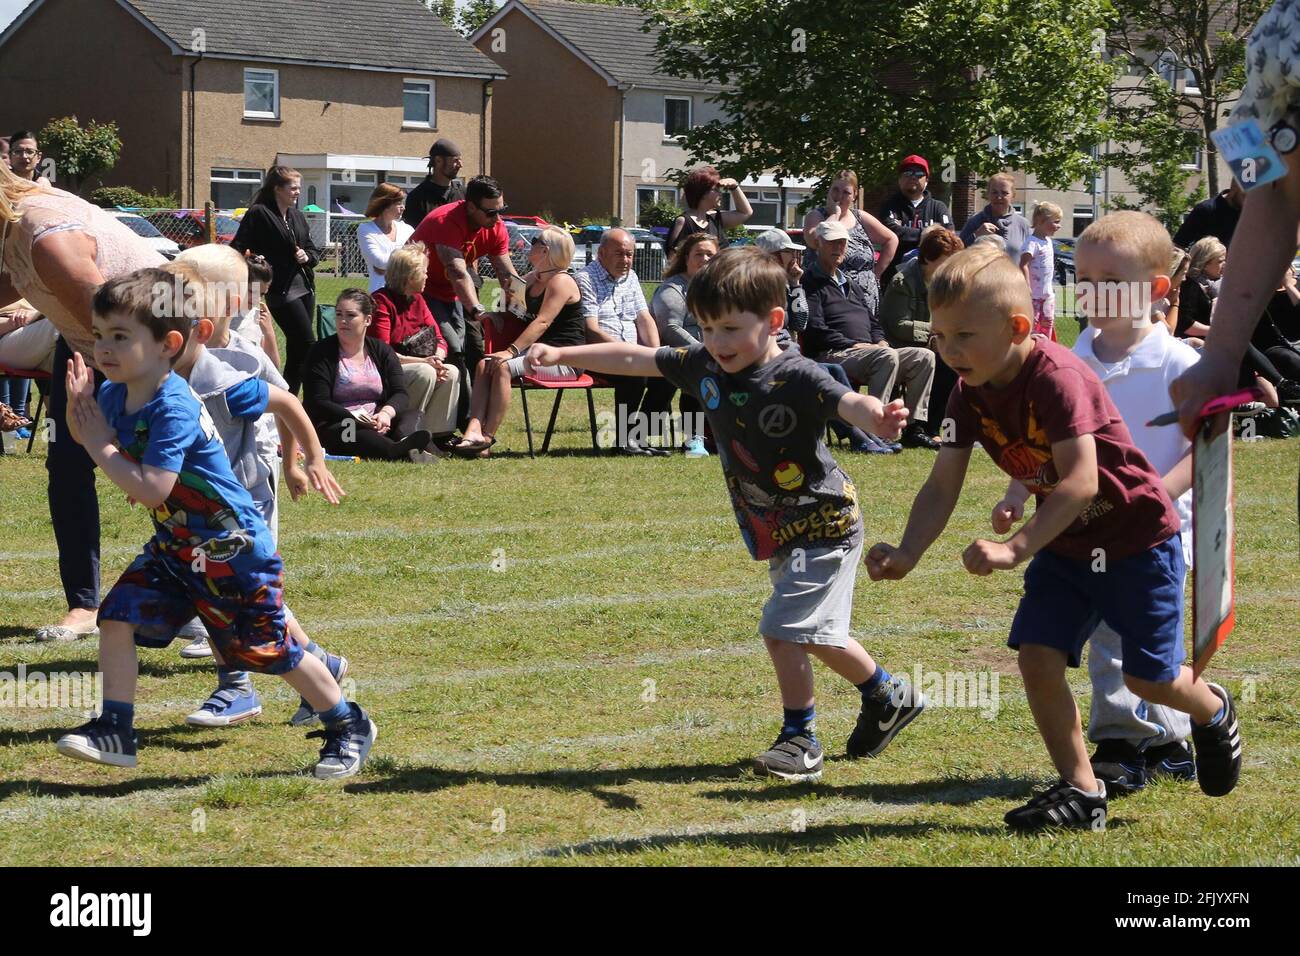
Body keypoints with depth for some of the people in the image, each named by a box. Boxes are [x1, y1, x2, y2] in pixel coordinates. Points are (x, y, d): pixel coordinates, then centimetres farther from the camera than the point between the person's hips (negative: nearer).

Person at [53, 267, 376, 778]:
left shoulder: (173, 409, -29)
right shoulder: (115, 395, -2)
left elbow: (151, 489, -34)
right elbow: (81, 434, 19)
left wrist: (101, 445, -25)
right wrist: (78, 405, -2)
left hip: (233, 549, -8)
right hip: (175, 545, 8)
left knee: (268, 650, 1)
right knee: (117, 616, -5)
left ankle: (348, 726, 19)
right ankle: (115, 729, 3)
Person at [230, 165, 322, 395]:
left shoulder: (297, 216, 16)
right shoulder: (258, 214, -8)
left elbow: (314, 249, 21)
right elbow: (238, 248, -13)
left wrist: (307, 256, -1)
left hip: (305, 287, 8)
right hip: (280, 290, -8)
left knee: (296, 349, 9)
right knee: (307, 344, -13)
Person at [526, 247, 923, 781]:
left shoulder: (795, 378, -26)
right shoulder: (705, 366, -4)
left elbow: (845, 402, -43)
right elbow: (634, 360, 4)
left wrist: (877, 417, -66)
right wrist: (561, 355, 1)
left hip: (823, 528, -9)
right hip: (782, 536, 9)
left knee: (783, 628, -14)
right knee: (814, 633, 21)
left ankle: (800, 738, 2)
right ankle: (888, 697, 42)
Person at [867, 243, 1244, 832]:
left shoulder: (1056, 378, -30)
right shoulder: (969, 394, -7)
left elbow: (1080, 481, -37)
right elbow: (943, 484, -10)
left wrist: (1016, 548, -44)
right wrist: (906, 553, -27)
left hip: (1137, 535, -7)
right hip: (1064, 544, 7)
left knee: (1147, 676, 2)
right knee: (1036, 654, -9)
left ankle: (1214, 712, 36)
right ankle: (1081, 790, 2)